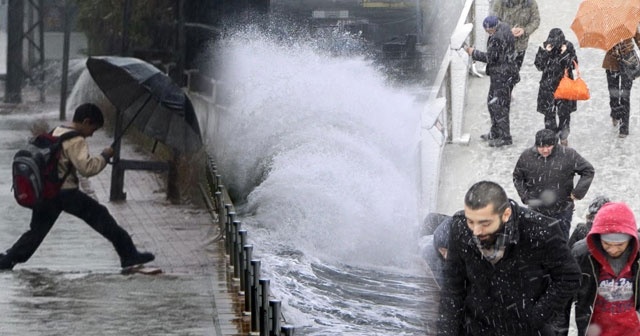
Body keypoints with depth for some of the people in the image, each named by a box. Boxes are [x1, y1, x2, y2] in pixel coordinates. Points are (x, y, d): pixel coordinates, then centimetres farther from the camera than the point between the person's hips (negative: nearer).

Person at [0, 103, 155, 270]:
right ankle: (128, 254, -4)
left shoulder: (56, 132, 16)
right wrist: (104, 156, -11)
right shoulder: (75, 141, -12)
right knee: (100, 216, -2)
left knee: (37, 230, 17)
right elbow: (86, 167, -22)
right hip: (65, 192, -8)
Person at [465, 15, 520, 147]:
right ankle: (495, 133, 31)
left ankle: (505, 137, 3)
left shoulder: (496, 38, -25)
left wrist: (473, 52, -9)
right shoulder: (505, 28, 6)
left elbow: (490, 57, -22)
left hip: (501, 76, -11)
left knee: (499, 106, -3)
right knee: (492, 102, 20)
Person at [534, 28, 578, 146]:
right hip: (548, 85, 0)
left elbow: (573, 64, -11)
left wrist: (565, 54, -24)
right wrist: (545, 52, -23)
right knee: (549, 113, 1)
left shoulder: (568, 47, -9)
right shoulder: (544, 47, -8)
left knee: (564, 112, 5)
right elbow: (539, 65, -11)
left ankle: (563, 137, 24)